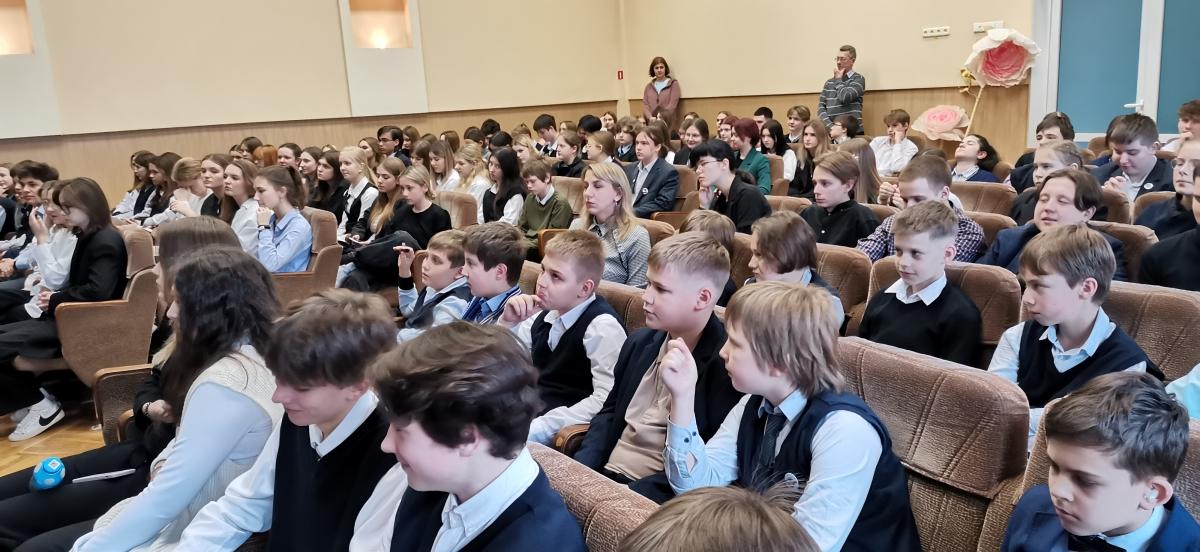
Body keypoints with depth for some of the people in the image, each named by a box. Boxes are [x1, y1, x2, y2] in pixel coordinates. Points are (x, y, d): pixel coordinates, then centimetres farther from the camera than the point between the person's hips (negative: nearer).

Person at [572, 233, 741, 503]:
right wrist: (578, 470, 2)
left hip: (653, 495, -7)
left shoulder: (727, 364, -13)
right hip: (602, 474, 7)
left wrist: (630, 494, -21)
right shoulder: (640, 342, 10)